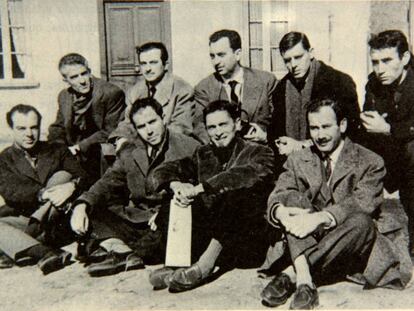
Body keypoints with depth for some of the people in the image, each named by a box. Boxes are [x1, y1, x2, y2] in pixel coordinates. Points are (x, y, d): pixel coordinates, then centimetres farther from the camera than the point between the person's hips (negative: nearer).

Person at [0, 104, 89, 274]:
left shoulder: (57, 151, 12)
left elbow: (82, 177, -2)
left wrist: (71, 186, -27)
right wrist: (43, 194, -28)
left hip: (58, 223, 0)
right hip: (23, 219, 0)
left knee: (63, 176, -20)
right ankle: (44, 253, -46)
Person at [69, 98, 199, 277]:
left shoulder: (189, 148, -2)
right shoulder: (128, 153, 12)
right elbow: (107, 183, 6)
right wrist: (81, 205, -14)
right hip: (135, 220, 5)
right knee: (89, 209, -9)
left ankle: (119, 254, -26)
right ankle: (121, 248, -29)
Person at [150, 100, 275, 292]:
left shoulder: (259, 153, 0)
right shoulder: (204, 155, 14)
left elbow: (246, 175, -23)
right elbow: (163, 171, 6)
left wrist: (198, 188, -30)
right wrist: (177, 185, -17)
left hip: (249, 243, -4)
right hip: (208, 236, 4)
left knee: (237, 192, -29)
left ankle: (204, 265, -31)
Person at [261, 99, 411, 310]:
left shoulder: (370, 162, -2)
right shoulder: (298, 160, 9)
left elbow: (362, 204, -19)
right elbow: (277, 195, -5)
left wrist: (320, 218, -35)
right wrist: (281, 212, -30)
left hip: (350, 250, -2)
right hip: (307, 240, 2)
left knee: (361, 222, -34)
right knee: (293, 198, -22)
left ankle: (291, 274, -31)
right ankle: (304, 280, -35)